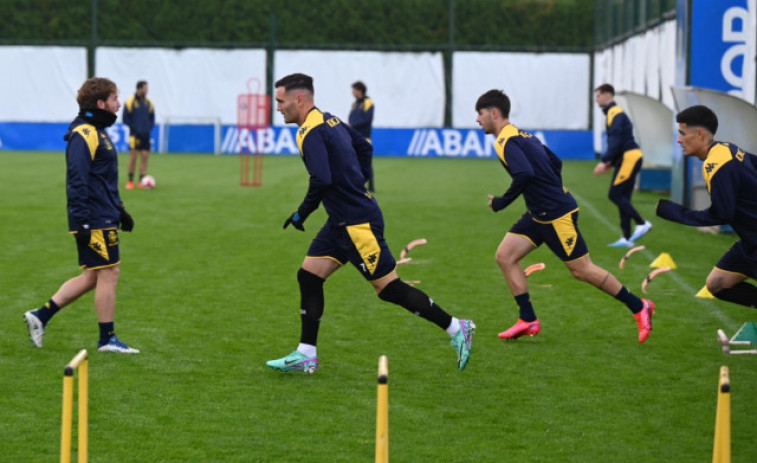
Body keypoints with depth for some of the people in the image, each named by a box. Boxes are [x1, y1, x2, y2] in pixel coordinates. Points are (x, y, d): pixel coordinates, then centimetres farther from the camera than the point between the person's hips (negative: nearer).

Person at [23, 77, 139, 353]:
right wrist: (82, 221, -23)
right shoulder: (83, 135, -15)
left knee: (91, 277, 12)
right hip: (95, 222, -10)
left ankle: (41, 316, 15)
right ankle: (107, 339, 5)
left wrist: (120, 211, 26)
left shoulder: (98, 133, 18)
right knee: (108, 274, -3)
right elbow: (77, 181, -20)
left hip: (104, 219, 10)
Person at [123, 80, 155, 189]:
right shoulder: (130, 102, -5)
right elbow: (126, 119, -3)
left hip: (145, 134, 4)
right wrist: (134, 129, -10)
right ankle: (130, 180, 4)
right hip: (134, 134, -4)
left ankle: (142, 181, 3)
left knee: (145, 156, 0)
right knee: (133, 156, -5)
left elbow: (152, 119, 15)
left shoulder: (149, 103, 8)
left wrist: (149, 129, -1)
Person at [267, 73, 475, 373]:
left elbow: (322, 180, -29)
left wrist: (301, 214, -15)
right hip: (344, 221, 10)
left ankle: (456, 329, 5)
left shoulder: (310, 133, -18)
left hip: (358, 224, -10)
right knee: (308, 276, 8)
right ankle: (306, 355, 11)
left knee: (389, 287, -4)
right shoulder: (329, 120, 12)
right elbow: (364, 147, 24)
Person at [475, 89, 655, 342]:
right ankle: (528, 320, 6)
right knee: (505, 256, 5)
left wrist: (502, 202, -21)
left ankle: (639, 307, 10)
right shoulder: (523, 135, 14)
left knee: (582, 269, -1)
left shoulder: (506, 142, -17)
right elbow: (555, 162, 20)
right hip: (540, 214, 10)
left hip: (557, 215, -10)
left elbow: (525, 174, -32)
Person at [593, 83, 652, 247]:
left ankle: (642, 223, -9)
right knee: (622, 198, 8)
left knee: (615, 195, -9)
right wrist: (610, 162, 17)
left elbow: (615, 141, -20)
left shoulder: (616, 114, -12)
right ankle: (627, 238, 6)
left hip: (628, 158, -10)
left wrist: (604, 161, -20)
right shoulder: (614, 113, 19)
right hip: (627, 159, 10)